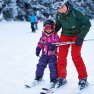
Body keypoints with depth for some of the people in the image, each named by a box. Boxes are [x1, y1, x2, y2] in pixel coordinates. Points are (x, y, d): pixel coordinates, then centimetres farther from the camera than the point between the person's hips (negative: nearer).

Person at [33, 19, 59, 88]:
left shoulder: (55, 36, -8)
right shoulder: (43, 36, 4)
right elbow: (40, 43, 10)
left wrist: (53, 46, -32)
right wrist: (38, 49, -1)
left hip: (52, 55, -4)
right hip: (44, 54, 4)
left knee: (53, 67, -5)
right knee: (40, 65, 10)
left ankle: (53, 80, 8)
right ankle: (38, 77, 26)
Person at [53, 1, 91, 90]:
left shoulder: (75, 12, -26)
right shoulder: (58, 15, -13)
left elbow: (87, 23, -19)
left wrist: (81, 37, -25)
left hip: (77, 35, -4)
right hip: (65, 35, 4)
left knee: (75, 55, -15)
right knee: (61, 55, -4)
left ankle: (83, 78, -2)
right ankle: (61, 77, 11)